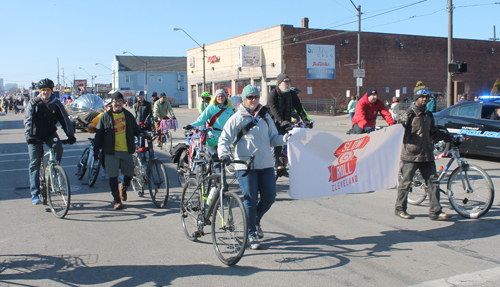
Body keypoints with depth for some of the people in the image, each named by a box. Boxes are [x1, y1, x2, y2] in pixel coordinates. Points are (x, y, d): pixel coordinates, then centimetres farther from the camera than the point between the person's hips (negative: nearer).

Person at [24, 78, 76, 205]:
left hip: (50, 133, 0)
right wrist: (29, 135, -32)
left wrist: (70, 135, -22)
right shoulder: (33, 103, -7)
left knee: (58, 146, -32)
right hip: (35, 136, 0)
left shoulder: (56, 104, -5)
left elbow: (65, 119, -9)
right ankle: (35, 194, 3)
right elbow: (28, 120, -16)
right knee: (34, 163, -2)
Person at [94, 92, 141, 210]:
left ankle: (123, 188, 40)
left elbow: (135, 129, 19)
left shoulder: (128, 115, 9)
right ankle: (116, 199, 10)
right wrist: (96, 150, 2)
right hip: (111, 151, -2)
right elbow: (99, 135, 6)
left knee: (130, 173, 9)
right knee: (113, 176, -2)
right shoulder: (105, 116, 4)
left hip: (127, 151, 2)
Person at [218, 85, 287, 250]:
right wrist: (223, 153, -24)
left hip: (266, 164, 4)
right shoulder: (237, 118, -1)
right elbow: (224, 139, -5)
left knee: (269, 197, 5)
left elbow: (273, 138, 14)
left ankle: (256, 221, 35)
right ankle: (251, 234, 14)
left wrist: (285, 138, -6)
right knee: (250, 199, -2)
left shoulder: (265, 116, 12)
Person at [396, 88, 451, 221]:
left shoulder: (428, 115, 17)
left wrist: (443, 135, 11)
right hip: (411, 154, -6)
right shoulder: (409, 114, -4)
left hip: (426, 154, 6)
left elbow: (433, 133, 24)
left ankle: (435, 211, 11)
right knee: (405, 182, 2)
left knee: (433, 181, 4)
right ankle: (400, 209, 16)